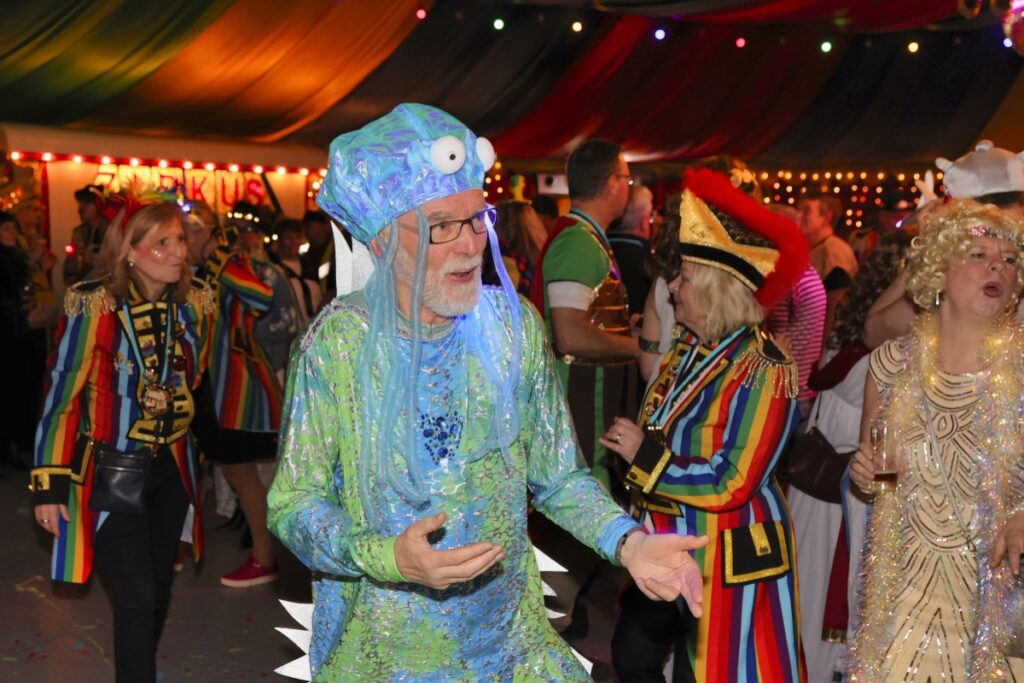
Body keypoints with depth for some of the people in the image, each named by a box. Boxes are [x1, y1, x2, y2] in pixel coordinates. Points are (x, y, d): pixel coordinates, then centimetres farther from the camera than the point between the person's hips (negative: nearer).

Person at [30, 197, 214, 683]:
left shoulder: (196, 301, -3)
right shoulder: (93, 304, -17)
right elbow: (62, 392, -12)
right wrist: (50, 482, -11)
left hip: (171, 468, 5)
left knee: (158, 592, 17)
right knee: (137, 599, -6)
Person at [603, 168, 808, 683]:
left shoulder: (762, 371, -20)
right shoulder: (687, 350, 4)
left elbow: (732, 484, -24)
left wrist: (642, 454, -17)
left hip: (727, 561, -8)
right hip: (669, 547, 8)